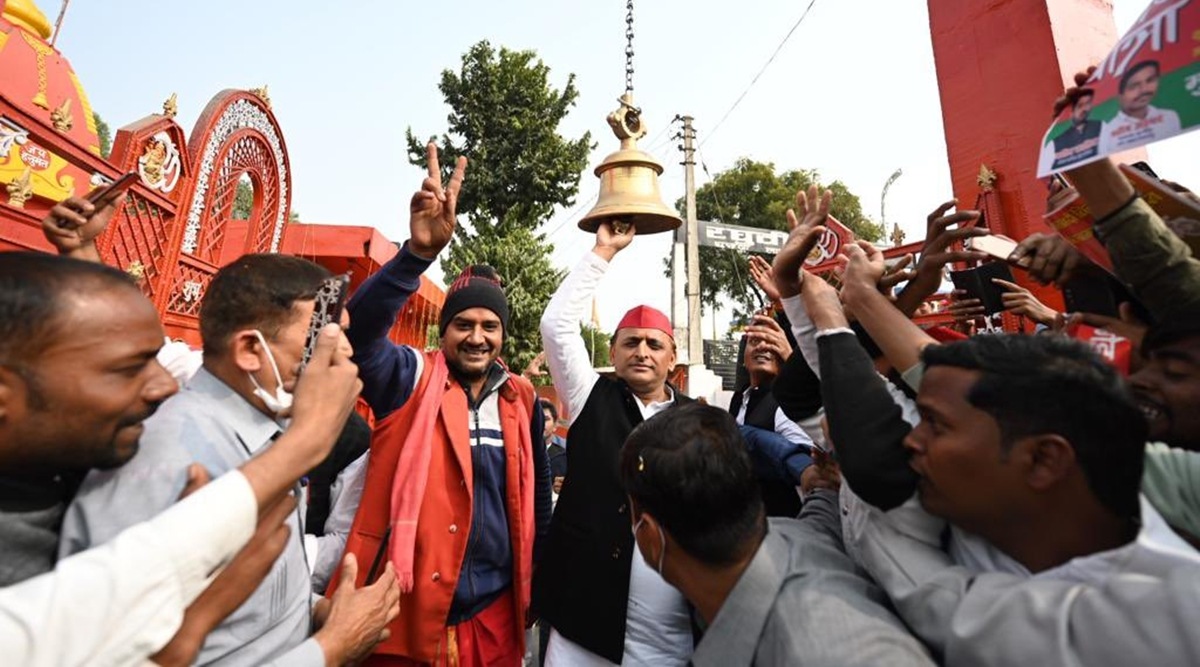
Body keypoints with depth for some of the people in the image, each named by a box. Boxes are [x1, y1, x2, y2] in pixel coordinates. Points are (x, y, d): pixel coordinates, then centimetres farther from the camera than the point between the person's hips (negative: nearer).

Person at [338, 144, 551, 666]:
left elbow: (535, 494, 9)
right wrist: (420, 251, -41)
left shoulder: (521, 399, 1)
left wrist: (536, 581, 13)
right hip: (406, 609, -2)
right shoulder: (412, 379, -8)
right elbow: (360, 329, -27)